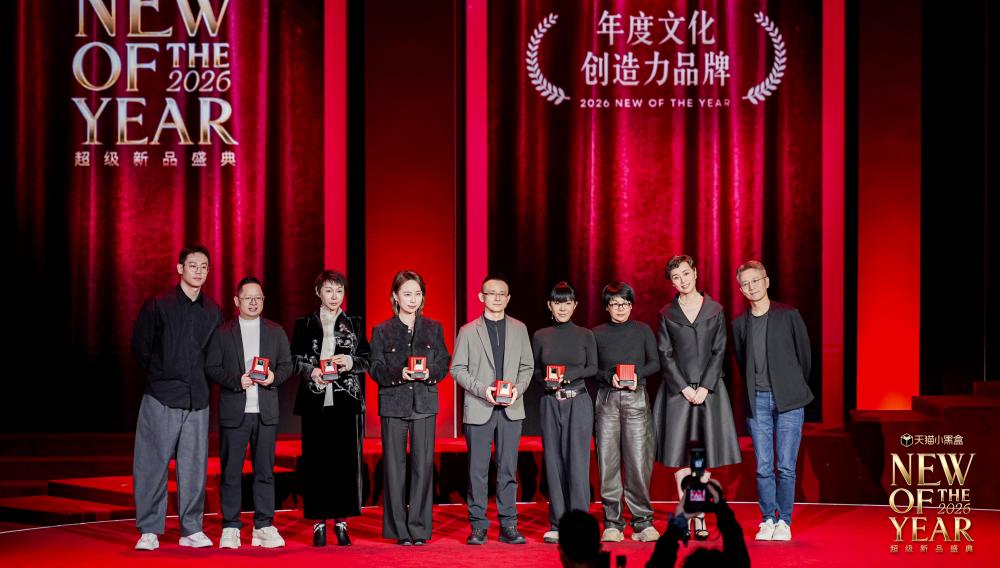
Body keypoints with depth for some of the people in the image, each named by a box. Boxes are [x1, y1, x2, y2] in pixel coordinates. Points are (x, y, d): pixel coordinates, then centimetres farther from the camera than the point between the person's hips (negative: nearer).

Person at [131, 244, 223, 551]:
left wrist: (201, 380, 8)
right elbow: (140, 347, 3)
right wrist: (159, 375, 5)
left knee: (194, 465, 4)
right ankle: (149, 530, 4)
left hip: (197, 400, 3)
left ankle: (191, 529, 11)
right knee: (153, 463, -3)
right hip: (161, 398, -3)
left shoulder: (213, 311, 10)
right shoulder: (157, 306, -1)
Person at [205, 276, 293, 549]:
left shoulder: (276, 332, 13)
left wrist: (274, 377, -10)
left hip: (265, 413, 2)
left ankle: (264, 526, 8)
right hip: (233, 412, -2)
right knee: (231, 472, 0)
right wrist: (236, 381, -13)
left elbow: (287, 365, 11)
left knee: (265, 471, 3)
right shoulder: (222, 333, 6)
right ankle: (230, 528, 6)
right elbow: (211, 368, 1)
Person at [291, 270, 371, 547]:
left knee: (346, 460, -1)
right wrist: (311, 372, -11)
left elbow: (368, 359, 10)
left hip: (346, 400, 1)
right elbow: (294, 359, 7)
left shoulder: (354, 324, 10)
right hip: (315, 401, -1)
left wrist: (351, 362, -10)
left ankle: (341, 521, 7)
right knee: (316, 461, -1)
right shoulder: (304, 324, 8)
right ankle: (319, 522, 6)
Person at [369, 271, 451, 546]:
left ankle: (419, 528, 5)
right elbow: (376, 369, -1)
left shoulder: (434, 328, 9)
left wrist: (430, 373, -13)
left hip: (424, 403, 1)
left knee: (423, 464, -2)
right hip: (393, 404, -1)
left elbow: (444, 365, 8)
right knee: (395, 466, 0)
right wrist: (398, 374, -19)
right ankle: (399, 529, 7)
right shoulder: (382, 331, 4)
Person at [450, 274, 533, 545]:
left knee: (508, 469, 3)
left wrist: (518, 388, -7)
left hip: (511, 409, 2)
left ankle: (508, 525, 7)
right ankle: (478, 526, 5)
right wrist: (482, 390, -12)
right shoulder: (468, 331, 5)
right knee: (477, 470, 0)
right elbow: (457, 368, 2)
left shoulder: (519, 329, 12)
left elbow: (527, 366, 12)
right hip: (478, 409, -2)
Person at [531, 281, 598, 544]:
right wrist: (546, 381, -8)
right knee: (553, 461, 2)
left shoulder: (585, 335, 4)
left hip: (578, 402, -2)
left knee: (577, 461, -6)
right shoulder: (540, 336, 8)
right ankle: (557, 524, 8)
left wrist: (570, 374, -13)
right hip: (550, 403, 2)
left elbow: (592, 368, 3)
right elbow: (534, 370, 12)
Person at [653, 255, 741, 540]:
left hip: (708, 388, 0)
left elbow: (719, 351, 2)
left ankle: (700, 516, 4)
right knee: (680, 452, -2)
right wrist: (684, 388, -8)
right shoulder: (667, 314, 6)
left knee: (704, 452, 0)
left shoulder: (715, 310, 6)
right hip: (678, 388, 0)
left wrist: (704, 387, -9)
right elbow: (665, 355, 2)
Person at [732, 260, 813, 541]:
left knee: (786, 466, -3)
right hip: (758, 401, 3)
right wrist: (753, 390, 13)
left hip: (788, 401, -2)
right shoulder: (739, 324, 9)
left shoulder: (788, 315, 1)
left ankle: (784, 522, 4)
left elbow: (805, 353, 7)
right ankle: (768, 519, 9)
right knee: (763, 467, 1)